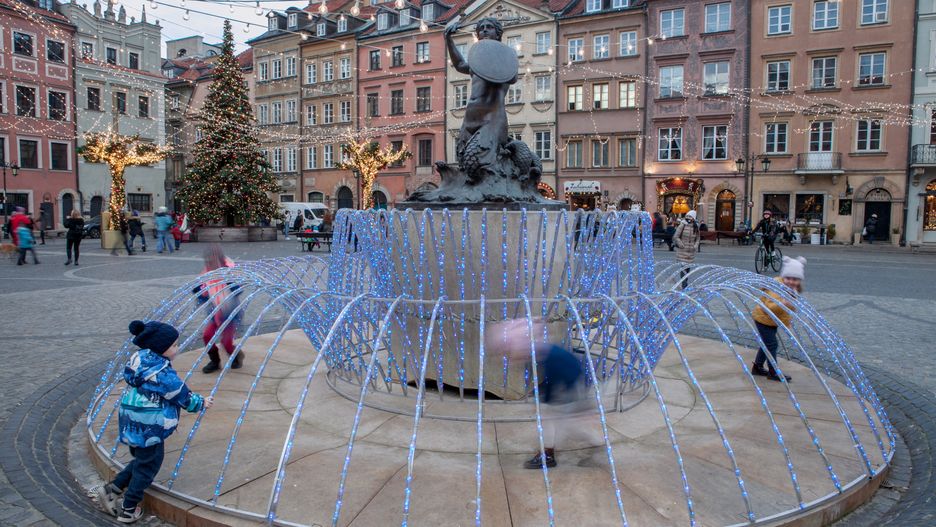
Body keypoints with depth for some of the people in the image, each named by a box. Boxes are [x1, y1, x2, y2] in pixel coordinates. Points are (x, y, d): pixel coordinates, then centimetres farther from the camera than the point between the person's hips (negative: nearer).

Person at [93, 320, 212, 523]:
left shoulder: (140, 358, 0)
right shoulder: (162, 372, -24)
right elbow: (182, 396, -14)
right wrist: (201, 403, 5)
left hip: (133, 423, 8)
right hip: (148, 428, -8)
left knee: (141, 460, 27)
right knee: (147, 467, 10)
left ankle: (111, 489, 27)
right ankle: (128, 510, 21)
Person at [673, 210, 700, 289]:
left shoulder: (696, 227, 5)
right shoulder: (683, 225, -8)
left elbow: (698, 238, 15)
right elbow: (676, 237, -10)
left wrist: (695, 246, 0)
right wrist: (681, 245, -12)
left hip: (691, 251, 4)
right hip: (682, 250, -4)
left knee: (688, 268, 12)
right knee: (683, 268, -9)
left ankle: (685, 284, 25)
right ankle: (684, 285, -8)